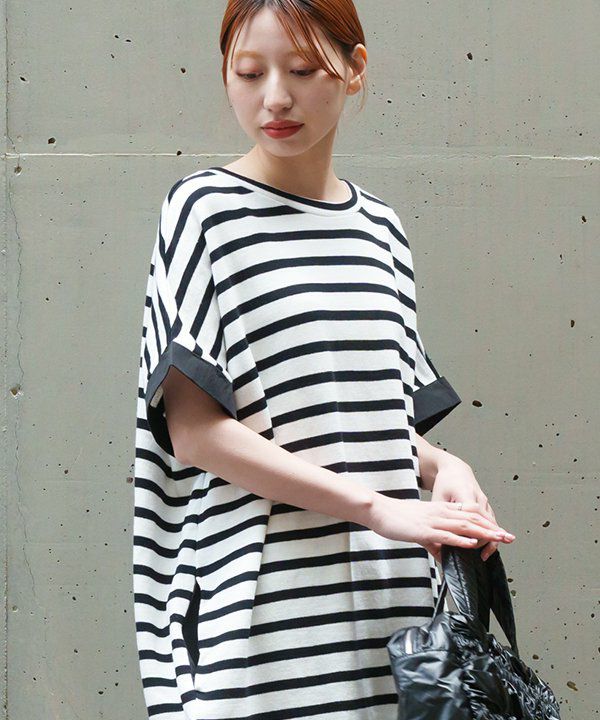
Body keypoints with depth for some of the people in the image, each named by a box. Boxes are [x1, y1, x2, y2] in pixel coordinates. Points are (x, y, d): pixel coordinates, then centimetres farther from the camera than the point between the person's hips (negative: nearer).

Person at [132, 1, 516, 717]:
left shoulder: (379, 224, 12)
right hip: (267, 609, -5)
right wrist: (376, 507, -17)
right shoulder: (205, 207, -3)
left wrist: (440, 467, -3)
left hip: (390, 596, 5)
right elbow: (194, 431, -11)